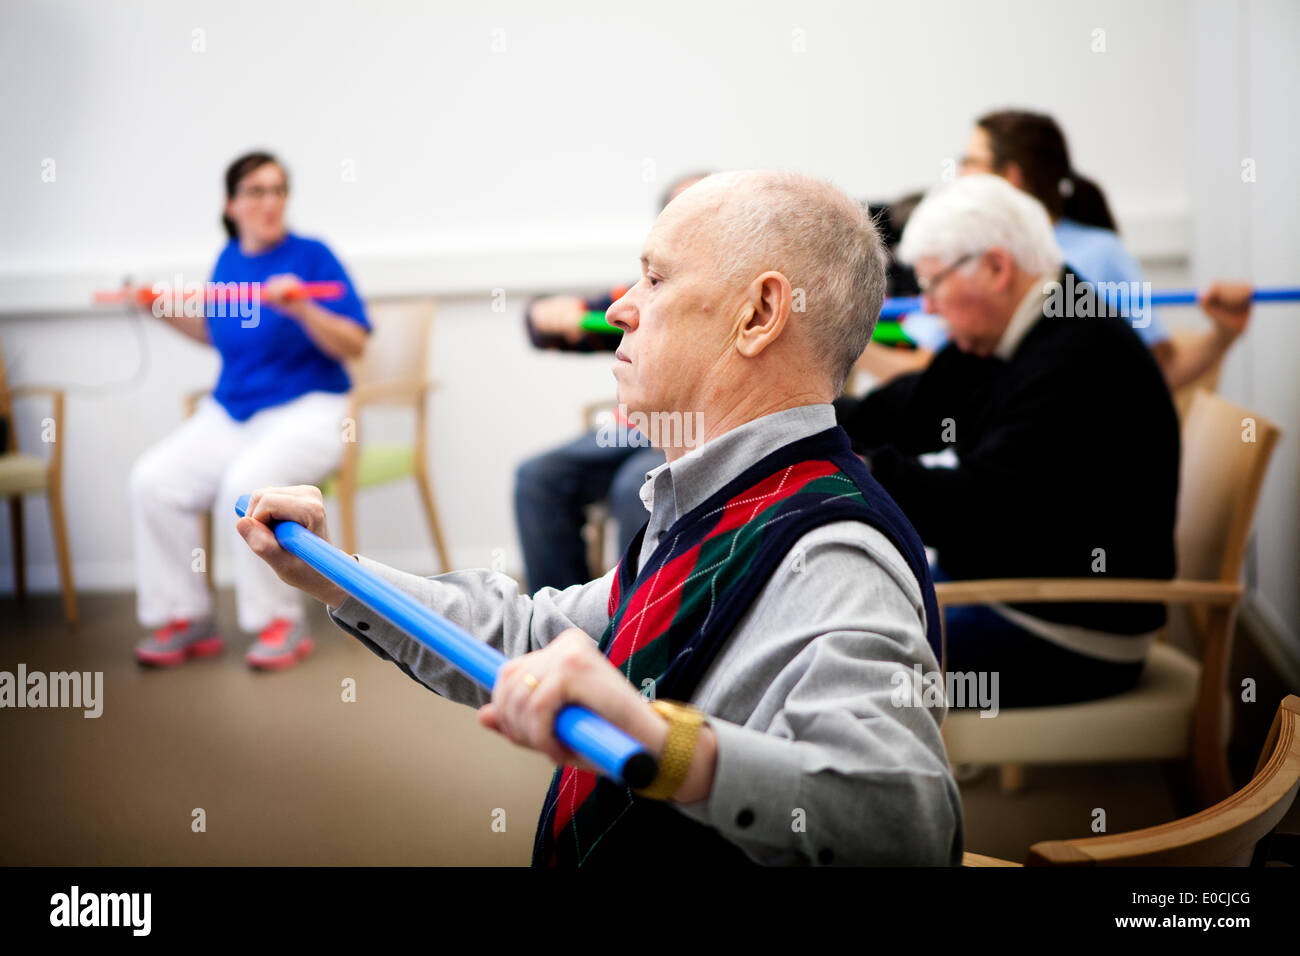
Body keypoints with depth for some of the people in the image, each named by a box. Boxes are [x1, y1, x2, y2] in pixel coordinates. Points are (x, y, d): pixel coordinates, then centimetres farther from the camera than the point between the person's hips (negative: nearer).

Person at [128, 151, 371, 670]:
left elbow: (353, 344, -12)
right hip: (230, 412, 6)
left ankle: (282, 623, -18)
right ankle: (186, 619, -3)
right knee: (153, 481, -16)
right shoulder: (228, 261, 9)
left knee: (247, 481, -34)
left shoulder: (311, 255, -6)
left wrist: (301, 309, -25)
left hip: (306, 409, -6)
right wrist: (172, 312, 12)